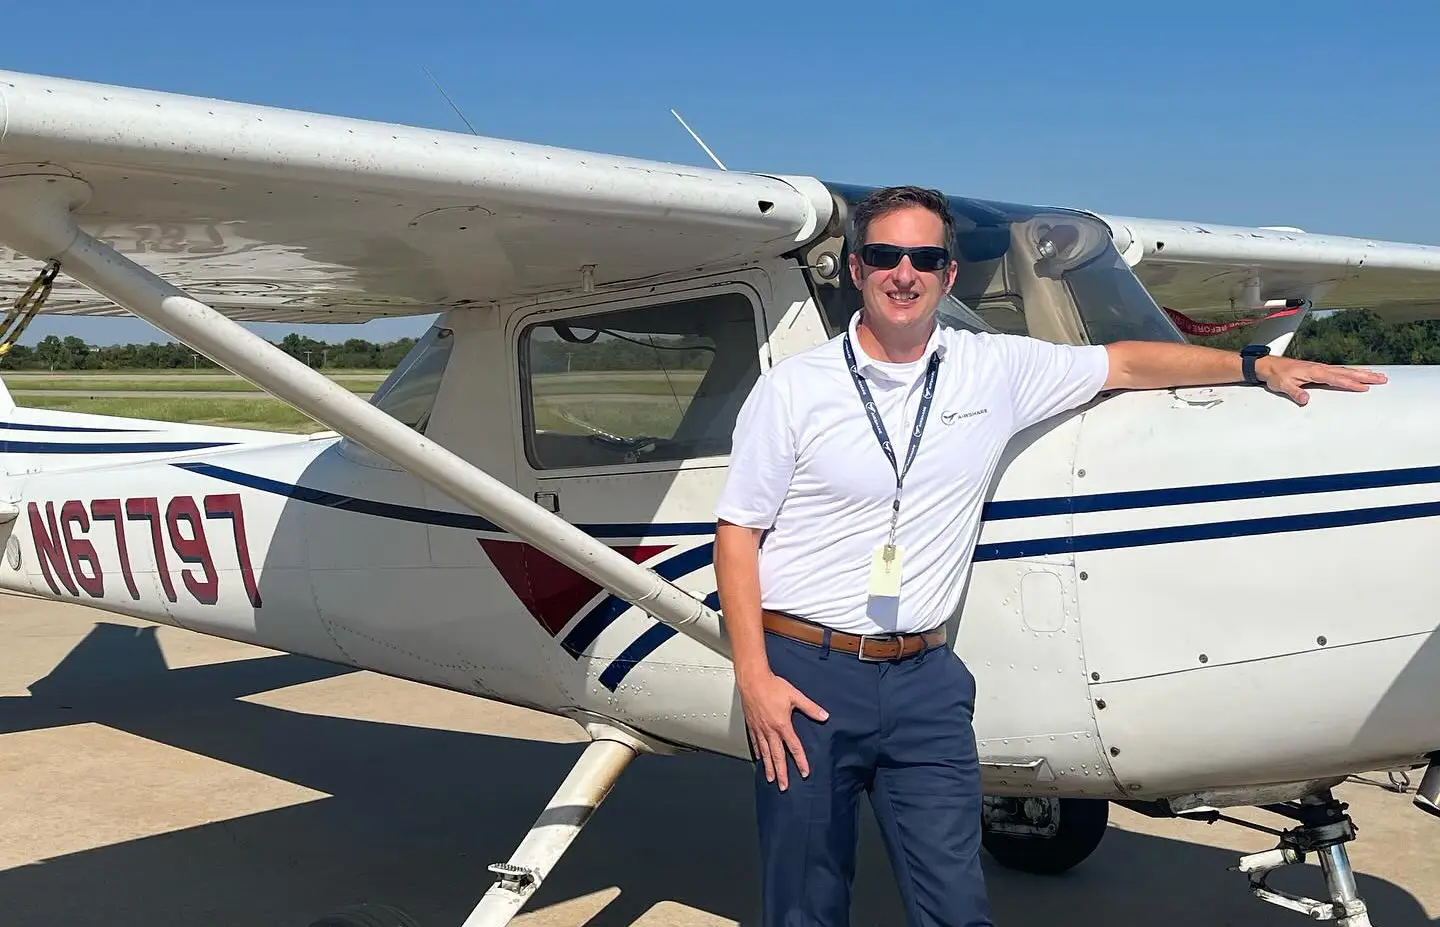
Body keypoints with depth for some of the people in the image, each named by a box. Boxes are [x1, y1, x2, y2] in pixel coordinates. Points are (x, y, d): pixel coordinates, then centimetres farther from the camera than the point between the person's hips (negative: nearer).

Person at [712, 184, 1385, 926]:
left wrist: (1259, 366, 16)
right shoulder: (793, 388, -2)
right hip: (807, 671, -2)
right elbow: (738, 531, -2)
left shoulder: (996, 370, 5)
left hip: (925, 678, 2)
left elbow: (1121, 362, 18)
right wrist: (753, 678, -9)